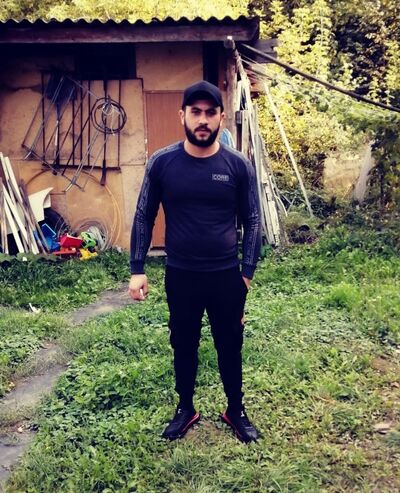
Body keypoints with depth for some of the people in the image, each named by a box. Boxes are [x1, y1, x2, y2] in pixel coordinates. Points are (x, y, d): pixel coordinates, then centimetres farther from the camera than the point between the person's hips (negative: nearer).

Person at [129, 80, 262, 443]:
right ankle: (186, 409, 38)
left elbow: (252, 221, 1)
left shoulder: (238, 165, -7)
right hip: (180, 276, 1)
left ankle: (236, 411, 36)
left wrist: (247, 272, -3)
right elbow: (144, 217, 1)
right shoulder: (162, 163, -6)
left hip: (226, 275, 0)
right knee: (183, 345, 16)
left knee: (230, 346, 14)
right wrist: (137, 269, -3)